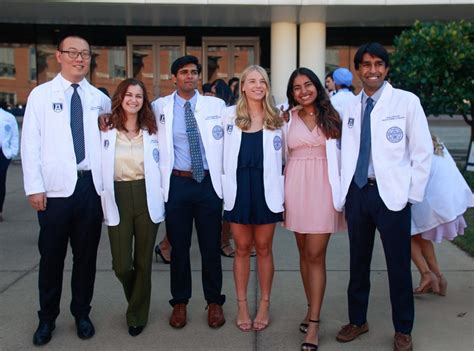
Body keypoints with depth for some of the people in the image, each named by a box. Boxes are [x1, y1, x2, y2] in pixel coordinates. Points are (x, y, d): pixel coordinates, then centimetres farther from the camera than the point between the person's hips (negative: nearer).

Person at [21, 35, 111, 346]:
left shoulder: (99, 98, 10)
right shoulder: (41, 94, 3)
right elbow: (30, 143, -1)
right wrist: (35, 188, -9)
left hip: (91, 185, 3)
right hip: (55, 188, -2)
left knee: (87, 253, 11)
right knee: (52, 254, 6)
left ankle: (82, 313, 27)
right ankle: (47, 318, 23)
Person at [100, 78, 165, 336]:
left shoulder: (151, 131, 6)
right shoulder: (106, 131, 2)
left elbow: (159, 167, 7)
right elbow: (99, 168, 1)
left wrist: (160, 201, 0)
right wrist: (103, 203, -4)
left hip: (146, 199, 1)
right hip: (118, 199, -1)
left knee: (143, 261, 8)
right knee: (121, 265, -2)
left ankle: (137, 314, 27)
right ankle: (136, 299, 32)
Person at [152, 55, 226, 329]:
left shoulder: (216, 105, 4)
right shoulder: (160, 107, 4)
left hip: (210, 183, 0)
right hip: (177, 183, 0)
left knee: (211, 246, 8)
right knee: (179, 246, 9)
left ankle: (214, 302, 24)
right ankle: (180, 303, 26)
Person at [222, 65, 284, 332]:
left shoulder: (276, 118, 4)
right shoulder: (230, 115, 3)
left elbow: (281, 159, 5)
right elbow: (223, 153, 6)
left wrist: (282, 195, 1)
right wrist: (225, 189, 0)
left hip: (266, 189, 0)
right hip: (238, 188, 0)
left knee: (264, 248, 9)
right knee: (242, 248, 9)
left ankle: (265, 305, 23)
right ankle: (242, 305, 23)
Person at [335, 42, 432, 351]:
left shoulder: (407, 101, -3)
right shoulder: (350, 107, 8)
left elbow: (423, 152, -3)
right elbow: (346, 152, 8)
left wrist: (413, 195, -6)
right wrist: (345, 192, 2)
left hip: (391, 193, -3)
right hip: (356, 192, 4)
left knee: (399, 264, 6)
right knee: (358, 261, 15)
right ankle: (357, 320, 32)